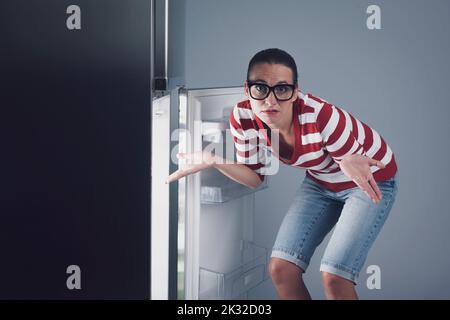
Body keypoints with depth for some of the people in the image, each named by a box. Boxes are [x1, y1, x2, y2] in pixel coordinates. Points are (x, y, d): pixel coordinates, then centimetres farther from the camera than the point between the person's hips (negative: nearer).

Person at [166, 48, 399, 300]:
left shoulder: (321, 117, -37)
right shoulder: (243, 118, -22)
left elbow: (352, 163, -22)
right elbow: (255, 177, -7)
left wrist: (350, 165, -46)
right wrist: (213, 161, -25)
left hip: (371, 179, -5)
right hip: (321, 181, 5)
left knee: (334, 277, -15)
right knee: (281, 269, -3)